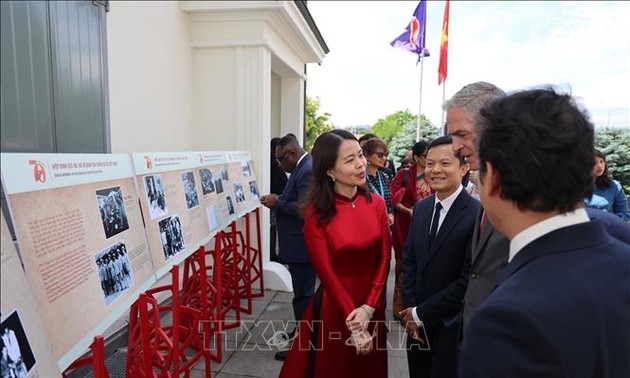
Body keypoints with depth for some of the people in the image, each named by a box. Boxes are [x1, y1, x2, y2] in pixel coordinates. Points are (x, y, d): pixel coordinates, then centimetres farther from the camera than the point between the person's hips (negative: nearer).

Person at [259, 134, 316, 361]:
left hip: (302, 245, -11)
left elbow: (303, 209, -29)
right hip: (300, 243, 11)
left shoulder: (308, 170, -21)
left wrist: (277, 203, -17)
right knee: (303, 292, 22)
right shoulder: (304, 167, 11)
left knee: (303, 295, 1)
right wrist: (279, 200, 3)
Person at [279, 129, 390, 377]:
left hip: (371, 306, 4)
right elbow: (327, 274, -13)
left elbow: (384, 259, -2)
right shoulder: (316, 214, -15)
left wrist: (368, 308, -11)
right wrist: (353, 324, -12)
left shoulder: (376, 203, -4)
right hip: (333, 307, -4)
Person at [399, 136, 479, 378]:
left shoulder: (478, 214, -19)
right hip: (416, 323, 6)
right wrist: (410, 309, -3)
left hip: (452, 326, -5)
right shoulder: (421, 207, 2)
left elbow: (467, 280, -20)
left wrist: (420, 313, -13)